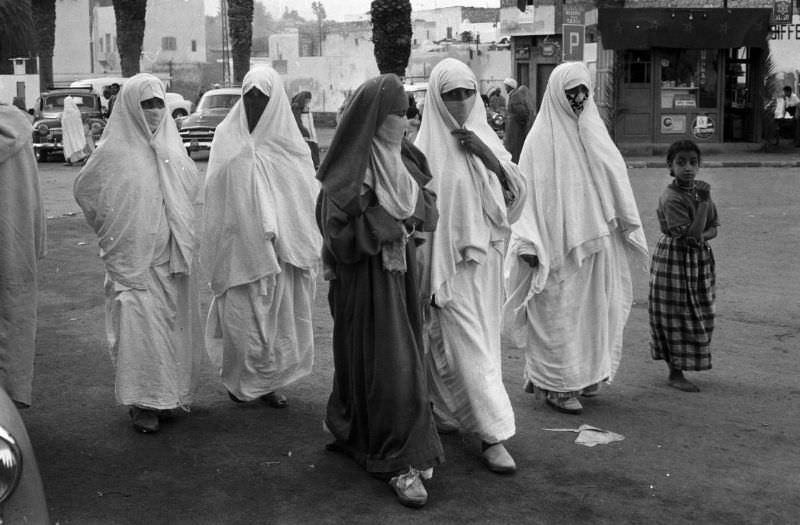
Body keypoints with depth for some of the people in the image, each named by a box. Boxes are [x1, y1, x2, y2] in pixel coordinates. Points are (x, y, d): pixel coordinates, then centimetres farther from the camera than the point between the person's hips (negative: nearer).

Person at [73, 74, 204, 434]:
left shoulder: (172, 148, 7)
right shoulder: (114, 151, -6)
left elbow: (192, 185, 23)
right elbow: (82, 190, 5)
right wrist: (113, 230, 7)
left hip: (171, 255, 5)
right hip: (132, 258, -5)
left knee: (173, 324, 9)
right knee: (139, 326, -8)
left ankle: (169, 396, 21)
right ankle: (142, 403, 0)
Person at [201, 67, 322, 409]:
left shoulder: (290, 143, 5)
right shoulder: (227, 137, 2)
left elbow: (308, 199, 4)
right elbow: (215, 195, 1)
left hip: (281, 251, 2)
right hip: (240, 249, -2)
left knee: (280, 315, 6)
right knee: (242, 315, 1)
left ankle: (270, 382, 20)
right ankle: (240, 379, 19)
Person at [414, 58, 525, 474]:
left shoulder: (483, 136, 7)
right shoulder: (428, 146, -9)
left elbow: (515, 190, 4)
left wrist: (486, 154, -13)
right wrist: (432, 278, -14)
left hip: (485, 256, 6)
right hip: (449, 259, -6)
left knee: (480, 339, 14)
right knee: (467, 343, -6)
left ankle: (451, 413, 31)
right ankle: (492, 434, -3)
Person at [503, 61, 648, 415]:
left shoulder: (593, 131, 11)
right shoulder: (541, 138, -6)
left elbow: (615, 183, 14)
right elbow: (527, 190, -9)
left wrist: (628, 224, 7)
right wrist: (529, 242, -16)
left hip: (595, 240, 6)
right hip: (557, 243, -6)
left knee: (593, 306, 10)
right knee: (557, 310, -2)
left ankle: (586, 373, 23)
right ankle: (557, 384, 6)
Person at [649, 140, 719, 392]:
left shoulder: (700, 189, 4)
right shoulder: (670, 198, -20)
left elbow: (713, 228, 8)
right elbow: (688, 233, -25)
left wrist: (702, 236, -14)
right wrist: (704, 202, -26)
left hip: (699, 259, 8)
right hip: (673, 260, -7)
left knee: (697, 314, 12)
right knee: (675, 317, -1)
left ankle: (679, 365, 26)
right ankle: (675, 374, 8)